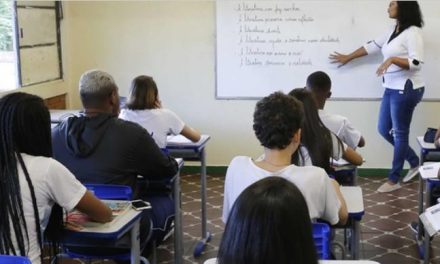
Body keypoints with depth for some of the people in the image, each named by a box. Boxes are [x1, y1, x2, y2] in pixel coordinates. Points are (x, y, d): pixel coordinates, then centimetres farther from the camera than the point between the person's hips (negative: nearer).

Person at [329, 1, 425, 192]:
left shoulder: (412, 32, -14)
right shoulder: (392, 32, 11)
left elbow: (417, 63, -20)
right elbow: (371, 46, 21)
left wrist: (392, 59, -28)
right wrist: (348, 57, 27)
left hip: (406, 90, -9)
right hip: (391, 89, 9)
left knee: (400, 133, 1)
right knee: (384, 130, 13)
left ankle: (393, 180, 12)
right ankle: (414, 162, 29)